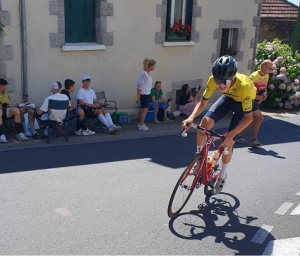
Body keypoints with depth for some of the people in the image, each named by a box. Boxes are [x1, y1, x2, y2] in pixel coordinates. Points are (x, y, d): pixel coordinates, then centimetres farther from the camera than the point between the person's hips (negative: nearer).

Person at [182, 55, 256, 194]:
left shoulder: (243, 85, -41)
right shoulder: (213, 80, -31)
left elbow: (248, 117, -32)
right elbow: (203, 102, -16)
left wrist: (231, 134, -44)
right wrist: (191, 118, -33)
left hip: (243, 102, -3)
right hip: (228, 98, 4)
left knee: (228, 142, -8)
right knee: (204, 123, -21)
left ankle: (222, 176, 17)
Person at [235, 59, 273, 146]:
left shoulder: (267, 76, 5)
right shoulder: (254, 76, -20)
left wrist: (264, 94, 1)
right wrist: (256, 96, -24)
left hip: (257, 101, 9)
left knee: (254, 120, 10)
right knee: (260, 118, -13)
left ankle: (240, 137, 21)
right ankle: (254, 139, -1)